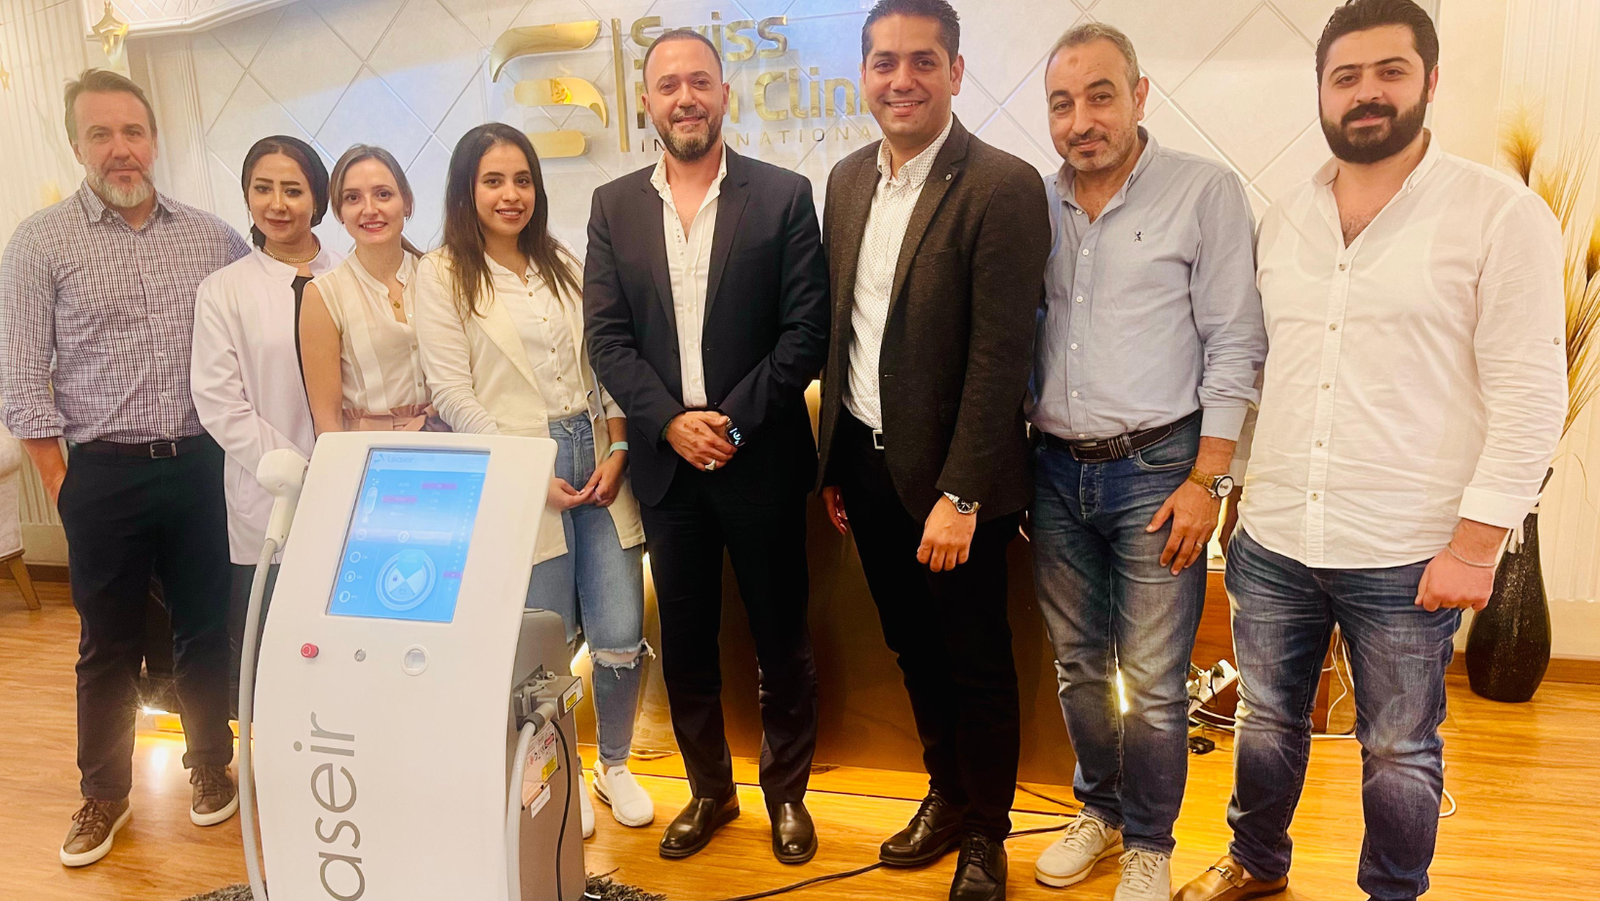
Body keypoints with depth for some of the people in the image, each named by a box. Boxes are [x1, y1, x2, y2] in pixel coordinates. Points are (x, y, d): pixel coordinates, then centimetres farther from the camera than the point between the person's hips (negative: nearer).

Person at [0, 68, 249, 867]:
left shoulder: (211, 237, 4)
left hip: (201, 465, 2)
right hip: (105, 474, -1)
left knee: (205, 627, 12)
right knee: (109, 644, 10)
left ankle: (210, 766, 31)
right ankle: (103, 794, 27)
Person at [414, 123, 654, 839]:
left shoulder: (563, 265, 14)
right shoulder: (443, 274, 0)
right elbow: (452, 392, -6)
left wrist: (618, 450, -2)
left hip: (597, 462, 4)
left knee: (620, 637, 2)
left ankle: (615, 765, 25)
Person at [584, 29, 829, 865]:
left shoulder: (782, 195, -2)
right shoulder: (613, 206, 6)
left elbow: (806, 329, -6)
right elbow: (606, 336, 1)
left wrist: (733, 422, -13)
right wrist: (672, 422, -11)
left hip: (761, 457, -2)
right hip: (665, 460, 3)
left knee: (780, 634, 9)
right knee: (684, 636, 12)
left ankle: (787, 791, 28)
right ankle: (708, 789, 31)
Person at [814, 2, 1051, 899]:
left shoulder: (1003, 187, -14)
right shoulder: (848, 180, 6)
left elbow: (1000, 355, -18)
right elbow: (839, 329, 10)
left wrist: (960, 495, -20)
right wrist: (835, 462, 11)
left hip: (950, 473, -6)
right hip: (867, 461, 6)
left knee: (977, 662, 10)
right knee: (914, 648, 20)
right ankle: (946, 795, 42)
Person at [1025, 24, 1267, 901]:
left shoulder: (1206, 192, -6)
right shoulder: (1035, 203, 6)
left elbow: (1233, 345, -7)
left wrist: (1207, 479, -11)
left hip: (1156, 471, -4)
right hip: (1057, 469, 4)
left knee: (1153, 684, 3)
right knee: (1077, 665, 16)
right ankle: (1101, 808, 38)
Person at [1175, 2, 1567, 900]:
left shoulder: (1501, 212, -6)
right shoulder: (1284, 221, 8)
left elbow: (1530, 396, -10)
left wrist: (1476, 545, -14)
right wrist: (1234, 496, 11)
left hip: (1408, 558, -4)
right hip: (1272, 545, 4)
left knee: (1399, 752, 11)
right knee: (1266, 724, 19)